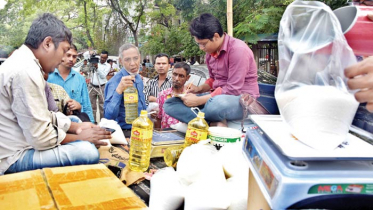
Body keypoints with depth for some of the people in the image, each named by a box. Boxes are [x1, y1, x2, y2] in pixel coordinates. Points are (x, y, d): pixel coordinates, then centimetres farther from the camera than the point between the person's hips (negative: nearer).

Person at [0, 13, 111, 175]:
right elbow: (40, 138, -23)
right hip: (15, 157, -11)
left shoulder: (24, 62, 8)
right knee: (88, 151, -24)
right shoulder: (26, 71, -24)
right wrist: (80, 137, -9)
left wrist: (76, 127, 7)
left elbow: (43, 115, 15)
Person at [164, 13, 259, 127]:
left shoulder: (238, 49, -17)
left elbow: (233, 89, -20)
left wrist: (198, 100, -18)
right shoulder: (210, 51, 6)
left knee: (216, 104, -45)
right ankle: (216, 123, -22)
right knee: (169, 104, -5)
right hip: (217, 97, 8)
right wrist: (199, 88, 0)